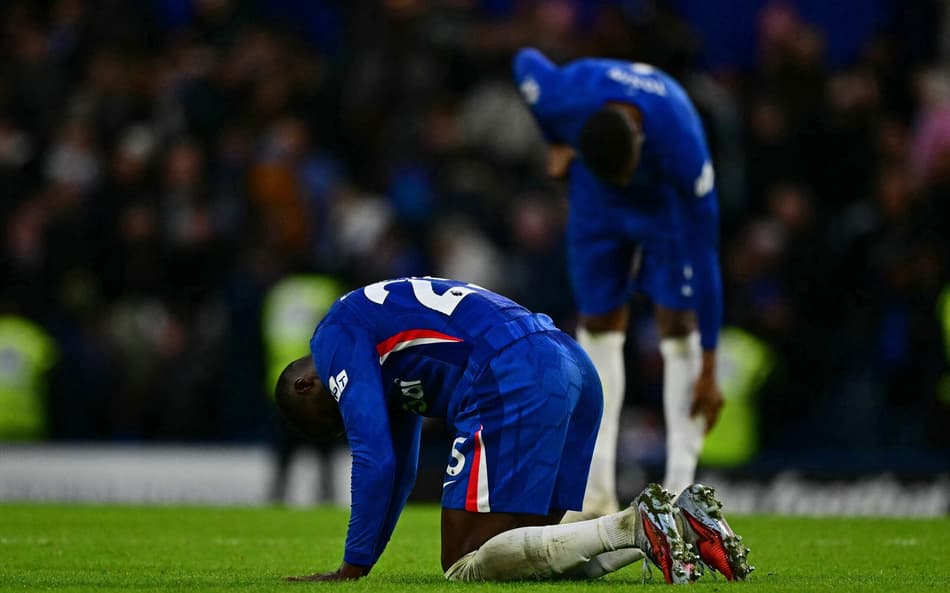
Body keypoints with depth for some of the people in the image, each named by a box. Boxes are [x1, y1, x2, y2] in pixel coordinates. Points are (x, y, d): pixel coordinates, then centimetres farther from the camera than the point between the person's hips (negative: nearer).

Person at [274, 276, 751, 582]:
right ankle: (677, 523, -4)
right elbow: (400, 469, 43)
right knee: (524, 550, 13)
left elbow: (373, 458, -1)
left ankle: (636, 526, -23)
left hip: (513, 379, -10)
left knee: (465, 567, -9)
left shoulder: (336, 337, 9)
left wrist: (353, 568, 4)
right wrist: (362, 560, 44)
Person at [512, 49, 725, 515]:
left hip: (669, 196, -3)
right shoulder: (563, 97, -38)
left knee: (678, 323, -14)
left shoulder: (684, 147, -42)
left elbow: (704, 255, -34)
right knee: (599, 324, 1)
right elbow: (527, 60, -11)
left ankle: (679, 490, -14)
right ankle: (597, 490, 5)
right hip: (595, 198, 3)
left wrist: (708, 368, -29)